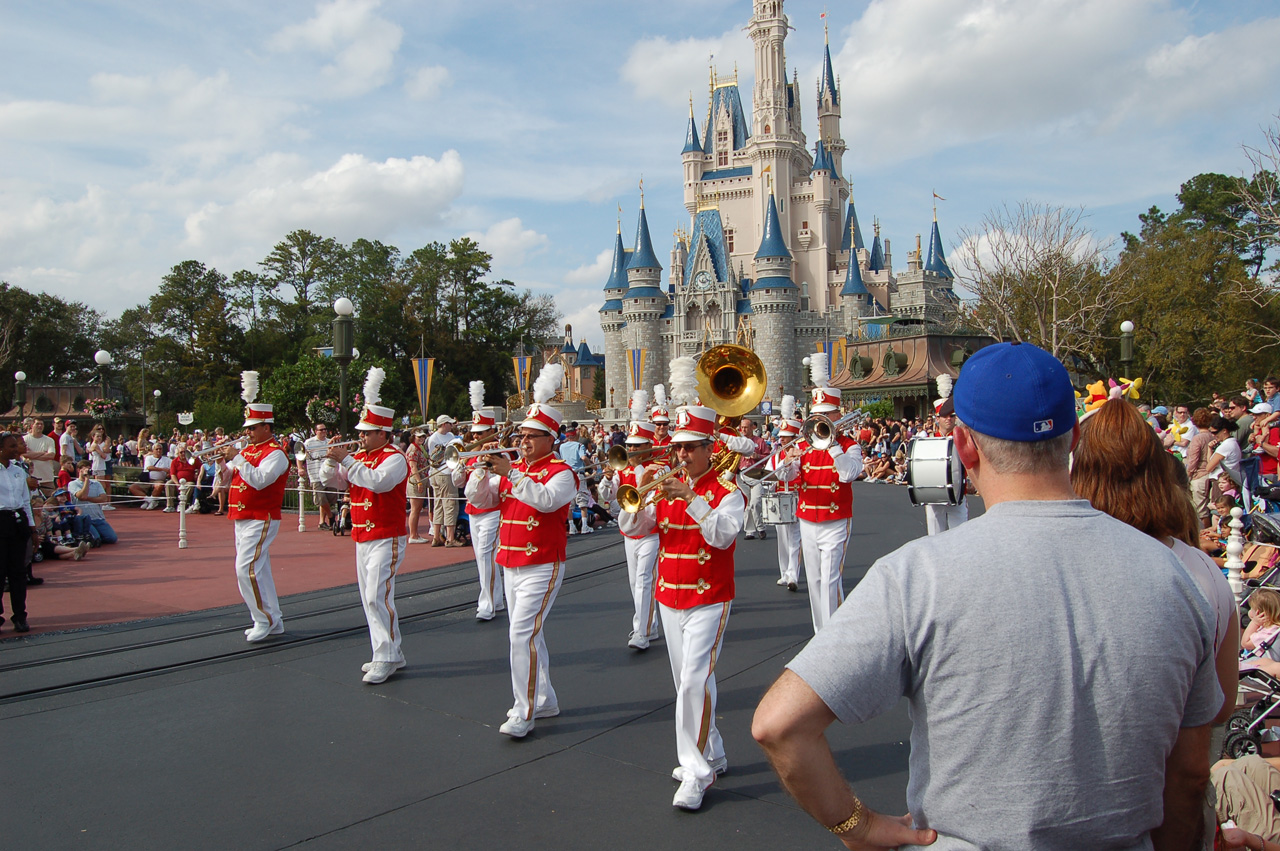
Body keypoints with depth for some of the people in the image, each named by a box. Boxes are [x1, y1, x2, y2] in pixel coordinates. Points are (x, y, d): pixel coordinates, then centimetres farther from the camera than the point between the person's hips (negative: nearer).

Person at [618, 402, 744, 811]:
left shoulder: (726, 490, -6)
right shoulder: (668, 488, 8)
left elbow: (723, 535, -22)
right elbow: (630, 528, 1)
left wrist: (691, 498, -28)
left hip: (709, 601, -6)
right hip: (669, 599, 6)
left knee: (695, 681, -14)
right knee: (686, 683, 14)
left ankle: (697, 773, -5)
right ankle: (712, 754, 30)